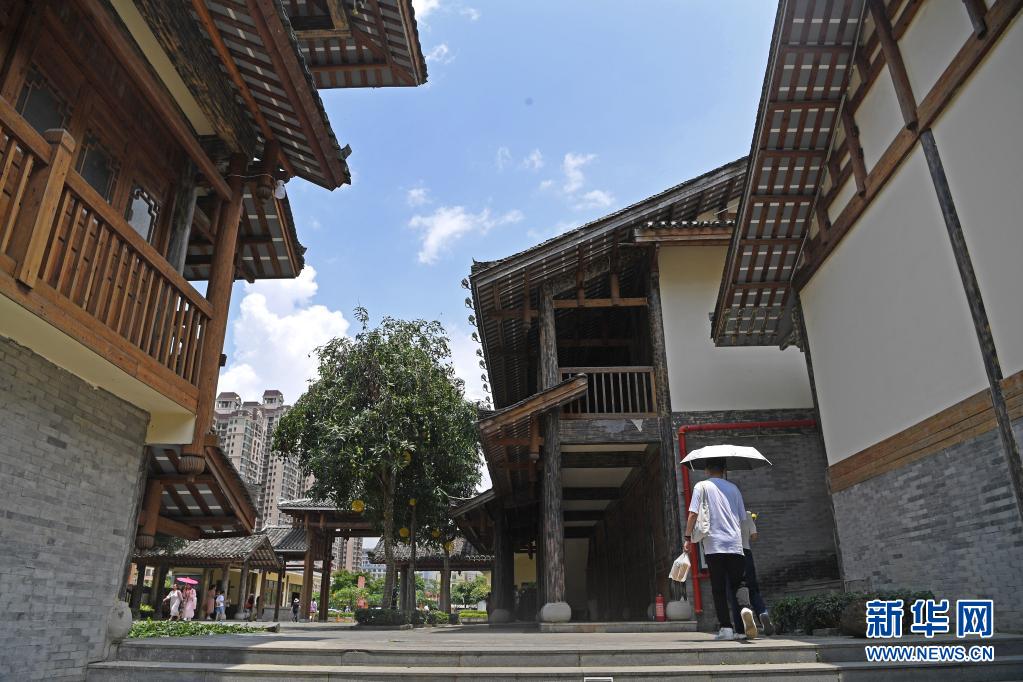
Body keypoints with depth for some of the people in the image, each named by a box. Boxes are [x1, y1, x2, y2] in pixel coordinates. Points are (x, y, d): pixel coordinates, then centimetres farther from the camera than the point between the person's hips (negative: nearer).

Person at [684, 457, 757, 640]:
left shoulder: (702, 486, 2)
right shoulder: (733, 488, 13)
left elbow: (693, 514, -6)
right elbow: (742, 517, 16)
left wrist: (688, 538, -1)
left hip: (713, 545, -2)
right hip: (735, 544, 2)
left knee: (719, 588, 4)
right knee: (739, 582, 7)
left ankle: (726, 628, -2)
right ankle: (745, 607, -23)